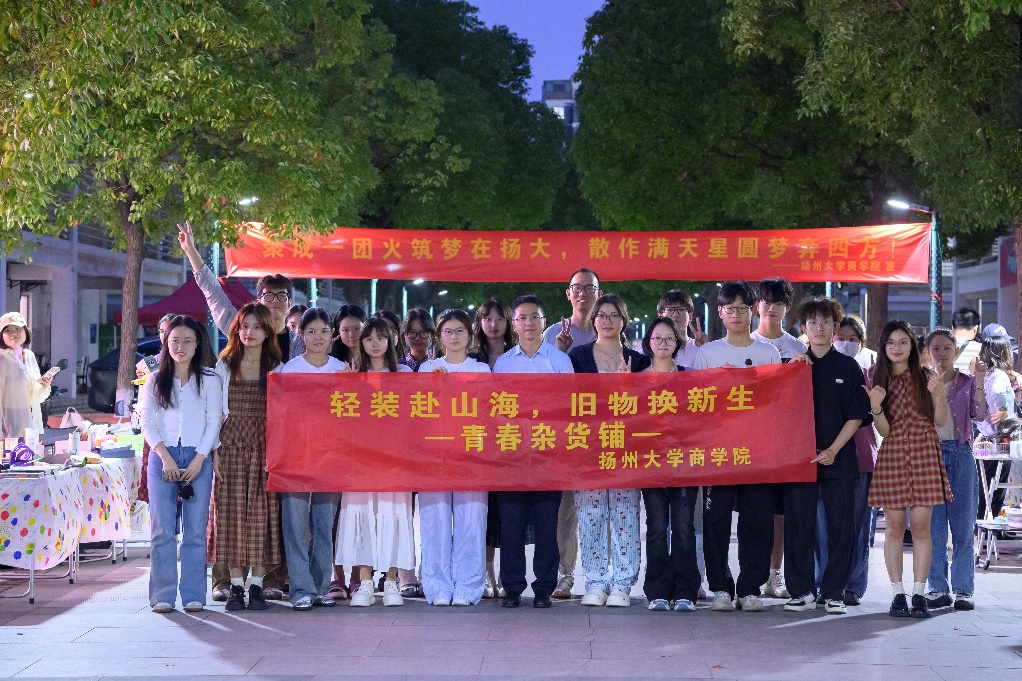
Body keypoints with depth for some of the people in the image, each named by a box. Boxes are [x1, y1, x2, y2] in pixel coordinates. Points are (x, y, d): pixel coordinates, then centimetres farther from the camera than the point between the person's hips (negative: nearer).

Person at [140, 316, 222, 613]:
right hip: (163, 458, 1)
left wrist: (199, 459, -9)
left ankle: (193, 596, 3)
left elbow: (214, 422, 2)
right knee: (163, 529, -3)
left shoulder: (208, 380, 8)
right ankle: (163, 595, 1)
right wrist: (165, 456, -8)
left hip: (198, 459, -1)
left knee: (196, 530, -2)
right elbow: (147, 423, 6)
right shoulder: (155, 380, 11)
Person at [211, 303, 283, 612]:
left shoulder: (276, 368, 8)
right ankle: (236, 586, 5)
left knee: (261, 511, -2)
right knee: (232, 510, -1)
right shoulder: (224, 366, 10)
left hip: (264, 444, -1)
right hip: (230, 443, 1)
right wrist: (214, 450, -2)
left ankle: (257, 585, 4)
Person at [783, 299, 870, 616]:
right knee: (798, 524, 0)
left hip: (838, 457, -1)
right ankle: (802, 591, 7)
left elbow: (857, 415, 2)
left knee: (840, 524, 0)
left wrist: (833, 450, -8)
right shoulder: (795, 364, 11)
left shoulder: (848, 367, 6)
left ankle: (834, 592, 7)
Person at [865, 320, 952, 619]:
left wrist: (938, 394, -16)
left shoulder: (926, 377, 4)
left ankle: (919, 594, 2)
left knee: (920, 526, -3)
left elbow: (941, 421, 0)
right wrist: (875, 406, -17)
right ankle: (898, 594, 6)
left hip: (924, 454, -1)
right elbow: (884, 430, 1)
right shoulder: (879, 381, 7)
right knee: (894, 526, 1)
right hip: (892, 456, 1)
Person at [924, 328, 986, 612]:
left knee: (963, 527, -1)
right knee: (933, 526, 1)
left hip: (961, 456, -1)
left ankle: (963, 589, 5)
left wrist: (979, 383, -19)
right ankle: (938, 588, 8)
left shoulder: (967, 382, 8)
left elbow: (980, 415, -7)